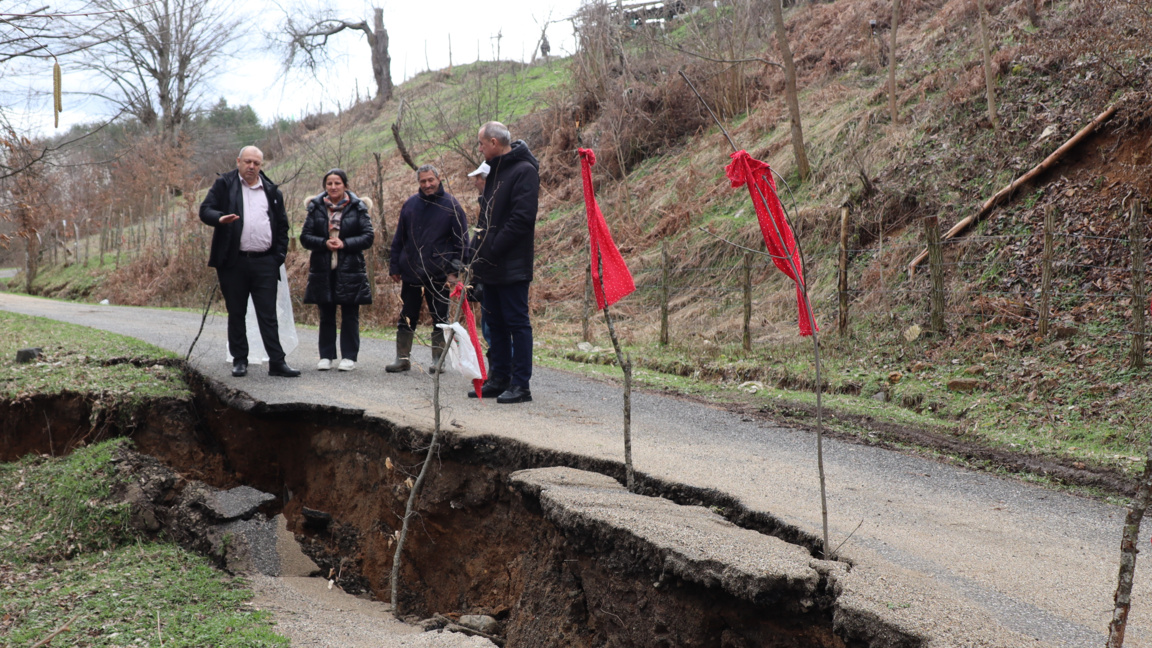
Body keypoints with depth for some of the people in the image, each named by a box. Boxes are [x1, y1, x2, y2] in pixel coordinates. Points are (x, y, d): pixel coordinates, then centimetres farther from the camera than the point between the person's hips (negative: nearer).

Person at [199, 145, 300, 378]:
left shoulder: (271, 191, 15)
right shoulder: (224, 184, 7)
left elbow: (282, 225, 17)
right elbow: (205, 210, -2)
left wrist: (280, 254, 6)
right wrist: (220, 218, -24)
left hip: (265, 263, 1)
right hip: (234, 262, -1)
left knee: (268, 315, 0)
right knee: (236, 313, 7)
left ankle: (277, 362, 0)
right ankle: (239, 360, 15)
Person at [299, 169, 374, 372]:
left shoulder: (357, 208, 1)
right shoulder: (316, 207, 6)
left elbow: (368, 237, -2)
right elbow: (305, 237, 3)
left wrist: (344, 243, -15)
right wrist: (324, 243, -15)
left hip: (350, 270, -2)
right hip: (323, 270, 2)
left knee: (350, 316, 3)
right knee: (326, 315, 8)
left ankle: (349, 357, 10)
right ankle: (326, 356, 16)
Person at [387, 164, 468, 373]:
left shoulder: (451, 206, -3)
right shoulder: (411, 204, 6)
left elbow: (461, 241, -2)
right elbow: (399, 238, 12)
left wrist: (454, 270, -8)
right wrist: (395, 266, 8)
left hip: (439, 275, -3)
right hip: (411, 273, 3)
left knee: (440, 319, 5)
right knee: (407, 317, 7)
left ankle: (438, 360, 14)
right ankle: (403, 358, 15)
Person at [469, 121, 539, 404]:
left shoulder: (524, 171, -12)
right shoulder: (495, 170, 17)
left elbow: (521, 219, -20)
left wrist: (490, 252, -19)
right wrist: (476, 253, 9)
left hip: (512, 266, -9)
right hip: (490, 266, 9)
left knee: (517, 323, -4)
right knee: (494, 322, 13)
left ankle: (521, 384, 1)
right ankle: (499, 379, 21)